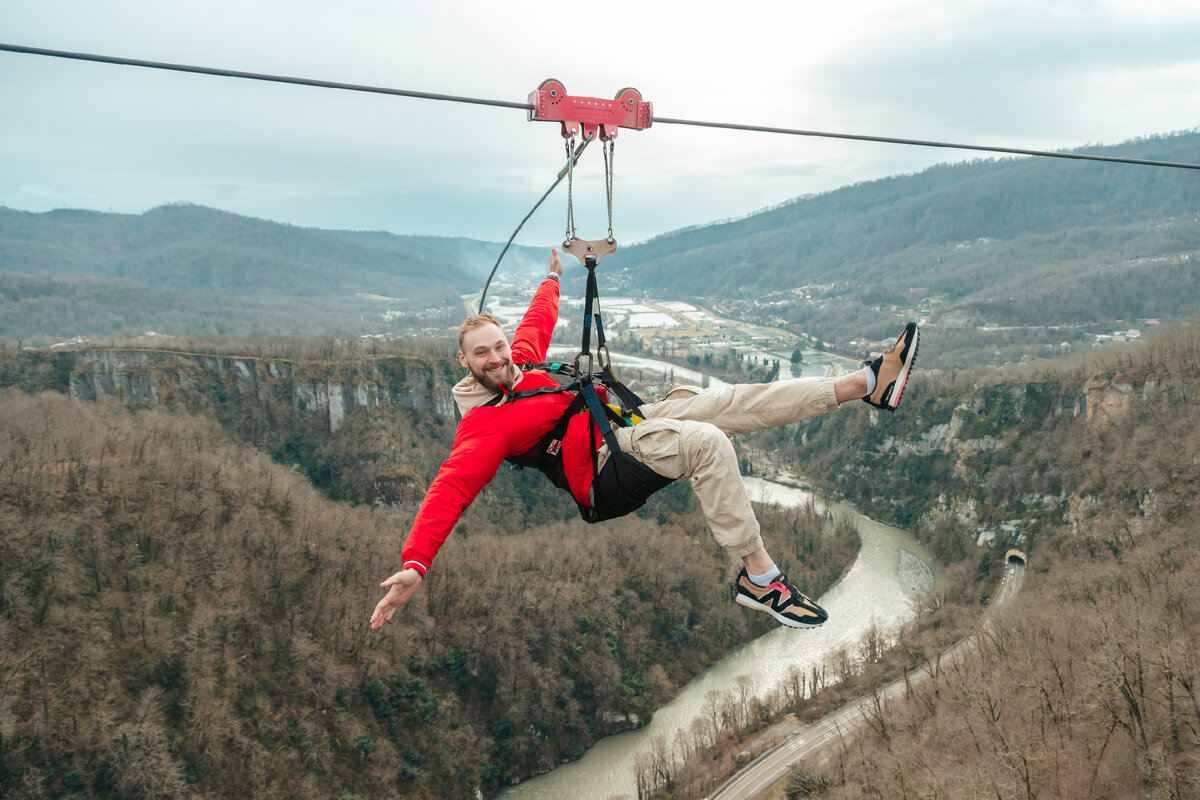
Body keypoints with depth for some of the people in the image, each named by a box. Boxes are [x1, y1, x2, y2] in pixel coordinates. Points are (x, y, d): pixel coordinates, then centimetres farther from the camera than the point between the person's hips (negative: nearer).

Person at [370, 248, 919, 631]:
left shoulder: (520, 361, 12)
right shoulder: (482, 426, -12)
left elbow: (537, 322, 33)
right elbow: (451, 488, -24)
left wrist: (553, 277, 47)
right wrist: (414, 564, -37)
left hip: (632, 420, 9)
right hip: (606, 463, -9)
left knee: (736, 400, -2)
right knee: (707, 442, -33)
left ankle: (869, 383, 1)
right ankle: (757, 576, -33)